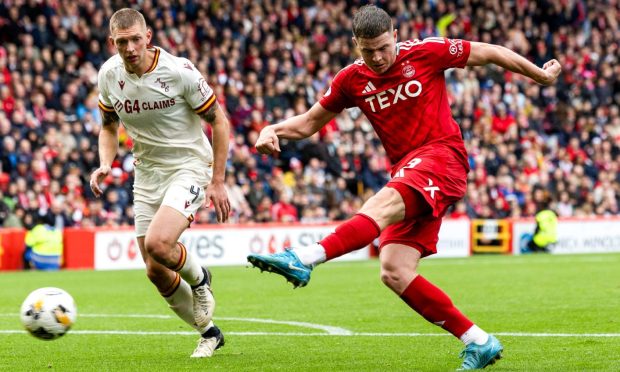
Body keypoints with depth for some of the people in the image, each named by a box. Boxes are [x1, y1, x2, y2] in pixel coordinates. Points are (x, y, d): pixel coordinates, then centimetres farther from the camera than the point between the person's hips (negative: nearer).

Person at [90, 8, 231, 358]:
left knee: (157, 243, -29)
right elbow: (109, 126, 13)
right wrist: (105, 164, -6)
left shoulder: (179, 70, -18)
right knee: (156, 272, 2)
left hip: (189, 166, -5)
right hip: (147, 173, 5)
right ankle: (209, 333, 24)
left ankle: (199, 279, 5)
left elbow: (219, 120, -9)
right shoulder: (109, 74, -5)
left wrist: (218, 182, -11)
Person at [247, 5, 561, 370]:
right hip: (407, 173, 6)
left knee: (380, 206, -35)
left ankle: (303, 260, -54)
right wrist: (273, 130, -4)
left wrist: (541, 75, 17)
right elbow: (309, 122, 16)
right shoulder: (353, 80, 8)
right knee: (395, 273, -9)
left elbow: (490, 52, 9)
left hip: (442, 154, -6)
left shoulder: (426, 52, -2)